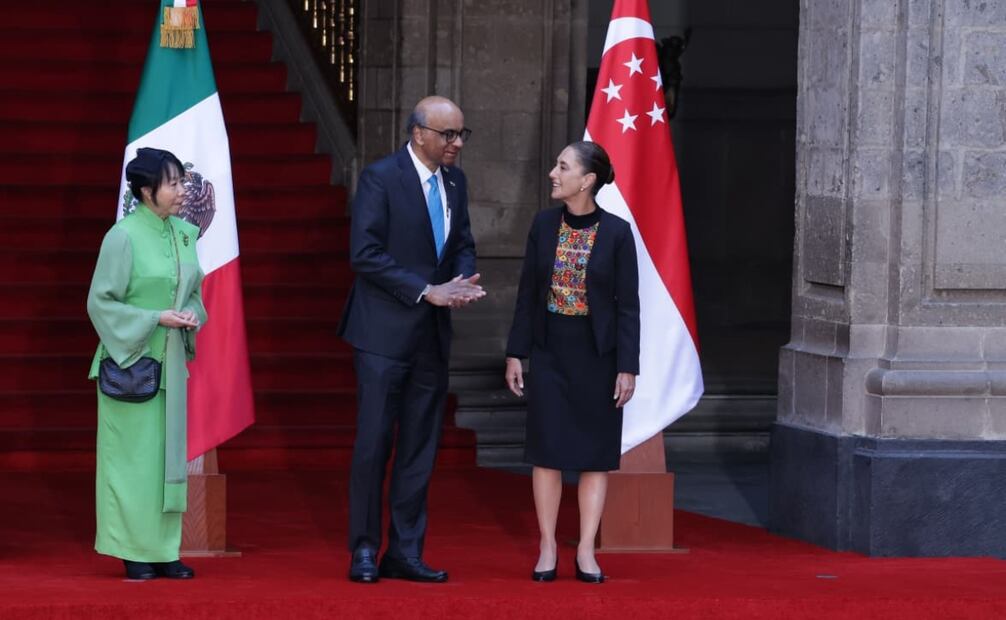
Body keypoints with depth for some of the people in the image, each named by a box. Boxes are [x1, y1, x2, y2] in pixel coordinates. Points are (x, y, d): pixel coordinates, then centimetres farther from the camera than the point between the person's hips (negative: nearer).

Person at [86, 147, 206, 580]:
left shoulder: (184, 233, 6)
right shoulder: (124, 237, -13)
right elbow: (101, 302, -11)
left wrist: (191, 315, -5)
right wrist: (156, 319, -17)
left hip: (171, 361, 6)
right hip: (131, 359, -6)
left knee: (169, 455, 8)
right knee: (134, 456, -2)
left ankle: (164, 550, 14)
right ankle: (135, 552, 5)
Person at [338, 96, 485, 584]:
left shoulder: (454, 181, 10)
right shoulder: (380, 178, -10)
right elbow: (364, 254, -16)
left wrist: (463, 280, -5)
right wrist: (428, 291, -19)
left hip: (432, 335, 6)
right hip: (385, 332, -6)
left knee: (420, 447, 7)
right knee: (374, 442, -5)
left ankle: (405, 552, 12)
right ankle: (364, 549, 5)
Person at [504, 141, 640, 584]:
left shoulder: (616, 232, -9)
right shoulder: (544, 225, 0)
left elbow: (628, 305, -7)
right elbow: (528, 293, 5)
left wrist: (627, 367, -10)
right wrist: (515, 353, 3)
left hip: (597, 353, -2)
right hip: (550, 351, 2)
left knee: (595, 452, 3)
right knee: (547, 448, 3)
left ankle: (586, 552, 9)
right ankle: (547, 548, 12)